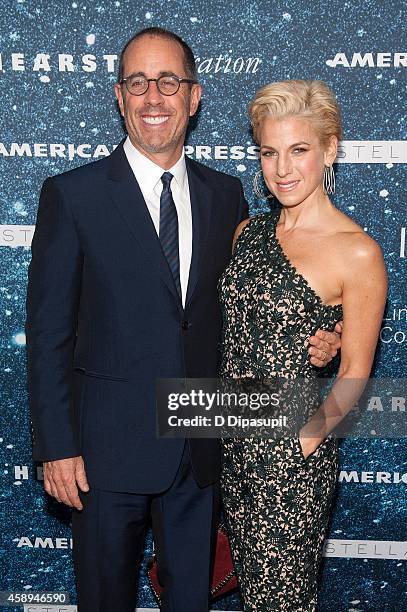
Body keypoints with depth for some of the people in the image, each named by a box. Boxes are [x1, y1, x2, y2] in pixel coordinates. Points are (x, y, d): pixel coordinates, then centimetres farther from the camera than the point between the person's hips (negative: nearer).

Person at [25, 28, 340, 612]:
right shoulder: (72, 195, -7)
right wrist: (56, 447, -11)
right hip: (109, 447, -3)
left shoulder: (225, 194, 5)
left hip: (201, 447, 4)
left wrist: (307, 339, -6)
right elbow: (48, 331, -7)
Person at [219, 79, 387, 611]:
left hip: (294, 453, -5)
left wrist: (308, 436, -12)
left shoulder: (356, 252, -15)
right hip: (234, 442, 6)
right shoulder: (249, 231, 5)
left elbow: (354, 372, -9)